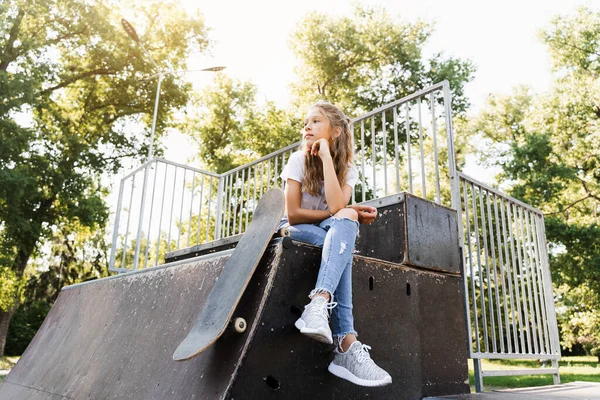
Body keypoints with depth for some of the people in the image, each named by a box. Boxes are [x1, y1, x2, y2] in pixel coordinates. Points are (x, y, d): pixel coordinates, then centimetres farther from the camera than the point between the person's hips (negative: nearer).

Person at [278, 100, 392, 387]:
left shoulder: (348, 170, -2)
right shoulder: (298, 160, -9)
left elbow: (336, 207, -24)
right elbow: (293, 214, -17)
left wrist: (326, 156, -24)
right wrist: (349, 215, -17)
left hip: (330, 234, 3)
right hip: (294, 231, -3)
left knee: (344, 223, -33)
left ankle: (319, 306, -51)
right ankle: (347, 344, -46)